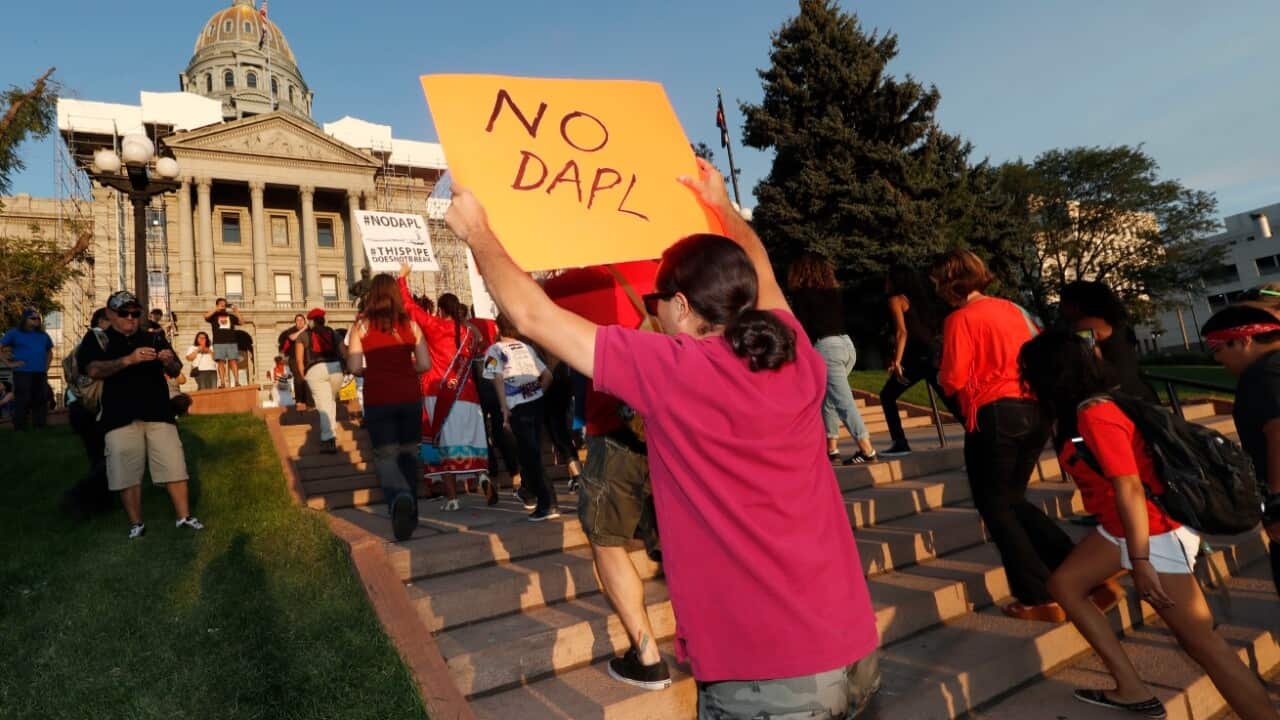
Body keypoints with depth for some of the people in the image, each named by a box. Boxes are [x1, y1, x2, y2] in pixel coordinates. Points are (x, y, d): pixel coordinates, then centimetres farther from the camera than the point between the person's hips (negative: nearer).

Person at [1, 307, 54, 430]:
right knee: (22, 402, -7)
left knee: (41, 401, 8)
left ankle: (40, 427, 16)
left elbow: (50, 351, 31)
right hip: (22, 373, -5)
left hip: (41, 374, 5)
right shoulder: (14, 333, 2)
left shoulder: (43, 335, 17)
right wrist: (8, 363, -9)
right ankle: (20, 429, -2)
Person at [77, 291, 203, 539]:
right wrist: (128, 360, -28)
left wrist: (169, 362, -11)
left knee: (174, 466, 1)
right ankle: (136, 523, 13)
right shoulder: (97, 339, 6)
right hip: (120, 417, -2)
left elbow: (175, 373, 13)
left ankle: (184, 517, 8)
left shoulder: (154, 339, 16)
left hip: (159, 413, 2)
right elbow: (94, 370, -12)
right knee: (127, 472, 1)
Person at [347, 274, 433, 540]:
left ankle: (399, 498, -26)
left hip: (378, 398, -2)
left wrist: (371, 372, 14)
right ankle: (410, 510, 19)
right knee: (409, 451, 15)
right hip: (410, 396, 2)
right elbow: (425, 364, 1)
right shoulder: (410, 324, 2)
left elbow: (354, 368, -6)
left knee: (386, 455, 3)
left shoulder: (361, 326, -1)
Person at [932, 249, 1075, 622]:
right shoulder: (1013, 309, 12)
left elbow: (954, 379, -13)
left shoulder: (960, 319, -9)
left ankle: (1039, 598, 7)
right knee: (1013, 500, 21)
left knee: (995, 507, 6)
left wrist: (942, 376, 8)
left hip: (994, 416, -7)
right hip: (1035, 410, 7)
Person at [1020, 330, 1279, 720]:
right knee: (1064, 583, 10)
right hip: (1120, 527, 10)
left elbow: (1130, 489, -25)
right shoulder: (1077, 413, 6)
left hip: (1155, 531, -10)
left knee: (1199, 640, -5)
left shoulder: (1095, 416, -23)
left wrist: (1140, 561, -22)